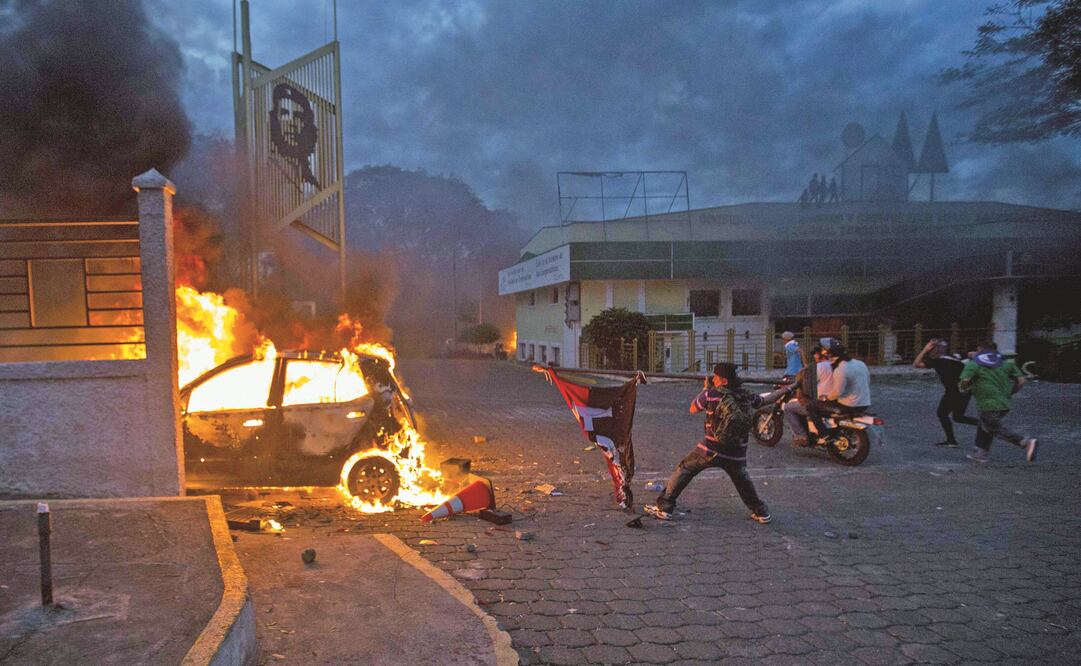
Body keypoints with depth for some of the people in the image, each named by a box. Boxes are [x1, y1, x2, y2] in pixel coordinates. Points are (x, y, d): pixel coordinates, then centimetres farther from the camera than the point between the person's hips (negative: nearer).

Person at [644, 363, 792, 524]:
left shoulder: (711, 394, -9)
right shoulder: (747, 397, 2)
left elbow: (693, 409, 6)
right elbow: (766, 399, 20)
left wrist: (705, 388, 15)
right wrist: (786, 390, 37)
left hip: (711, 450, -3)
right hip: (736, 455, 4)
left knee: (683, 470, 9)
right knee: (743, 480, 28)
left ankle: (664, 508, 6)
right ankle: (761, 512, 35)